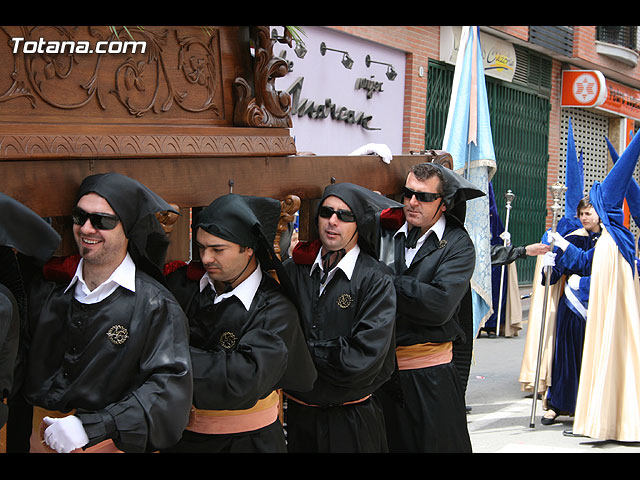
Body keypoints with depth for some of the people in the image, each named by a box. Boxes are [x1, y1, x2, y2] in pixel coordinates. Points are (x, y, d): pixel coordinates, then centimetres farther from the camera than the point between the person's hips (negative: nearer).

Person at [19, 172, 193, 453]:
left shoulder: (155, 306, -12)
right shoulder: (46, 288, 2)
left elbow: (169, 387, -21)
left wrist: (91, 427, -30)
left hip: (110, 445, -4)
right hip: (42, 440, 4)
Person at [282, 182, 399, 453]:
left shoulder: (375, 280, -11)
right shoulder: (293, 270, 1)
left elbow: (362, 361, -19)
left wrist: (302, 350, -12)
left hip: (352, 420, -3)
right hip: (299, 414, 3)